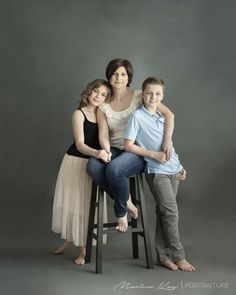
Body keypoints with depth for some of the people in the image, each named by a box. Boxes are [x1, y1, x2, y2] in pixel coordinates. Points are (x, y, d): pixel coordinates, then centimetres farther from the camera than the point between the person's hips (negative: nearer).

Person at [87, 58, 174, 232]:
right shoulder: (103, 105, 9)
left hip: (137, 151, -3)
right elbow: (103, 134, 0)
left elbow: (169, 114, -5)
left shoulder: (138, 97, 0)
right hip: (114, 150, 4)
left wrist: (168, 139, -20)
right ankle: (126, 200, -8)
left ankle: (121, 211, -6)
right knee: (93, 166, -29)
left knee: (114, 168, -35)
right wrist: (106, 151, -21)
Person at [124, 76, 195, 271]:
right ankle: (178, 257, 5)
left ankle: (163, 255, 18)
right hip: (156, 171, -6)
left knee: (164, 213, 9)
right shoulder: (137, 117, -5)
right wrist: (153, 155, -14)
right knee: (171, 211, -8)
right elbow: (128, 145, -8)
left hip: (173, 170, 6)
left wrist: (180, 167, 17)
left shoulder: (163, 118, 15)